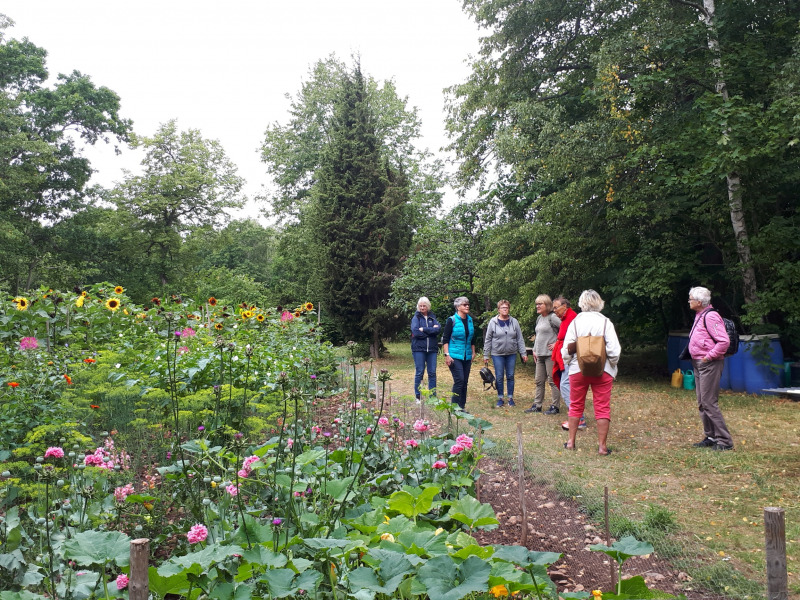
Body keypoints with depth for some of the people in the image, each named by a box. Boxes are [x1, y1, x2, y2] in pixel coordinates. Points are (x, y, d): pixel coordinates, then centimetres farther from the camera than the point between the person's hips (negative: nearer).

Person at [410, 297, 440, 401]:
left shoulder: (432, 317, 11)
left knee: (432, 373, 4)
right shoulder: (416, 318, 3)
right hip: (419, 349, -3)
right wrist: (431, 330, -8)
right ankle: (418, 397, 8)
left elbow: (438, 329, -6)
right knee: (419, 372, 0)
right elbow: (415, 332, -12)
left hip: (432, 349, 3)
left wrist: (424, 329, -13)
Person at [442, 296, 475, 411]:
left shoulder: (470, 320, 10)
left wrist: (473, 353, 17)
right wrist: (447, 355, -15)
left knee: (465, 382, 8)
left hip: (467, 357, 6)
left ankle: (462, 406, 16)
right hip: (455, 356, -6)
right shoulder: (451, 320, -7)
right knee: (459, 380, -12)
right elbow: (445, 339, -8)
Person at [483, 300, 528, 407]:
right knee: (499, 377, 2)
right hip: (497, 354, -2)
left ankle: (510, 398, 17)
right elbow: (488, 340, 2)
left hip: (511, 354, 2)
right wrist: (486, 355, 0)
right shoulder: (493, 322, -1)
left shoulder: (514, 322, 4)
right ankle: (500, 399, 15)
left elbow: (520, 339, 6)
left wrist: (523, 353, 1)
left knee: (510, 376, 6)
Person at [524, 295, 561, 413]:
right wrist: (534, 350, 18)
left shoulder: (552, 317, -11)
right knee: (539, 381, 12)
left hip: (550, 354, -9)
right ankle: (537, 405, 18)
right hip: (540, 355, 9)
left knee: (552, 381, -3)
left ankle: (555, 406, 5)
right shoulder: (539, 318, 15)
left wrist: (557, 344, -17)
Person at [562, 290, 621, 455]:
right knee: (602, 407, 5)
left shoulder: (575, 322, -3)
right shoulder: (605, 322, -6)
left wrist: (567, 361, 16)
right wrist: (613, 366, 7)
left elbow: (566, 349, -3)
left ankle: (571, 441, 21)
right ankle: (602, 446, 6)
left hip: (578, 369, 2)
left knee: (575, 406, 15)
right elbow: (614, 350, -10)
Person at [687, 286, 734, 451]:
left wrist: (709, 356, -18)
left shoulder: (710, 316, -17)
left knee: (709, 403, -8)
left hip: (709, 365, -10)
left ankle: (724, 440, -2)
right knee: (702, 403, 14)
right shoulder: (699, 316, 14)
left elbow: (724, 341, -24)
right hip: (699, 364, 10)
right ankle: (710, 437, 23)